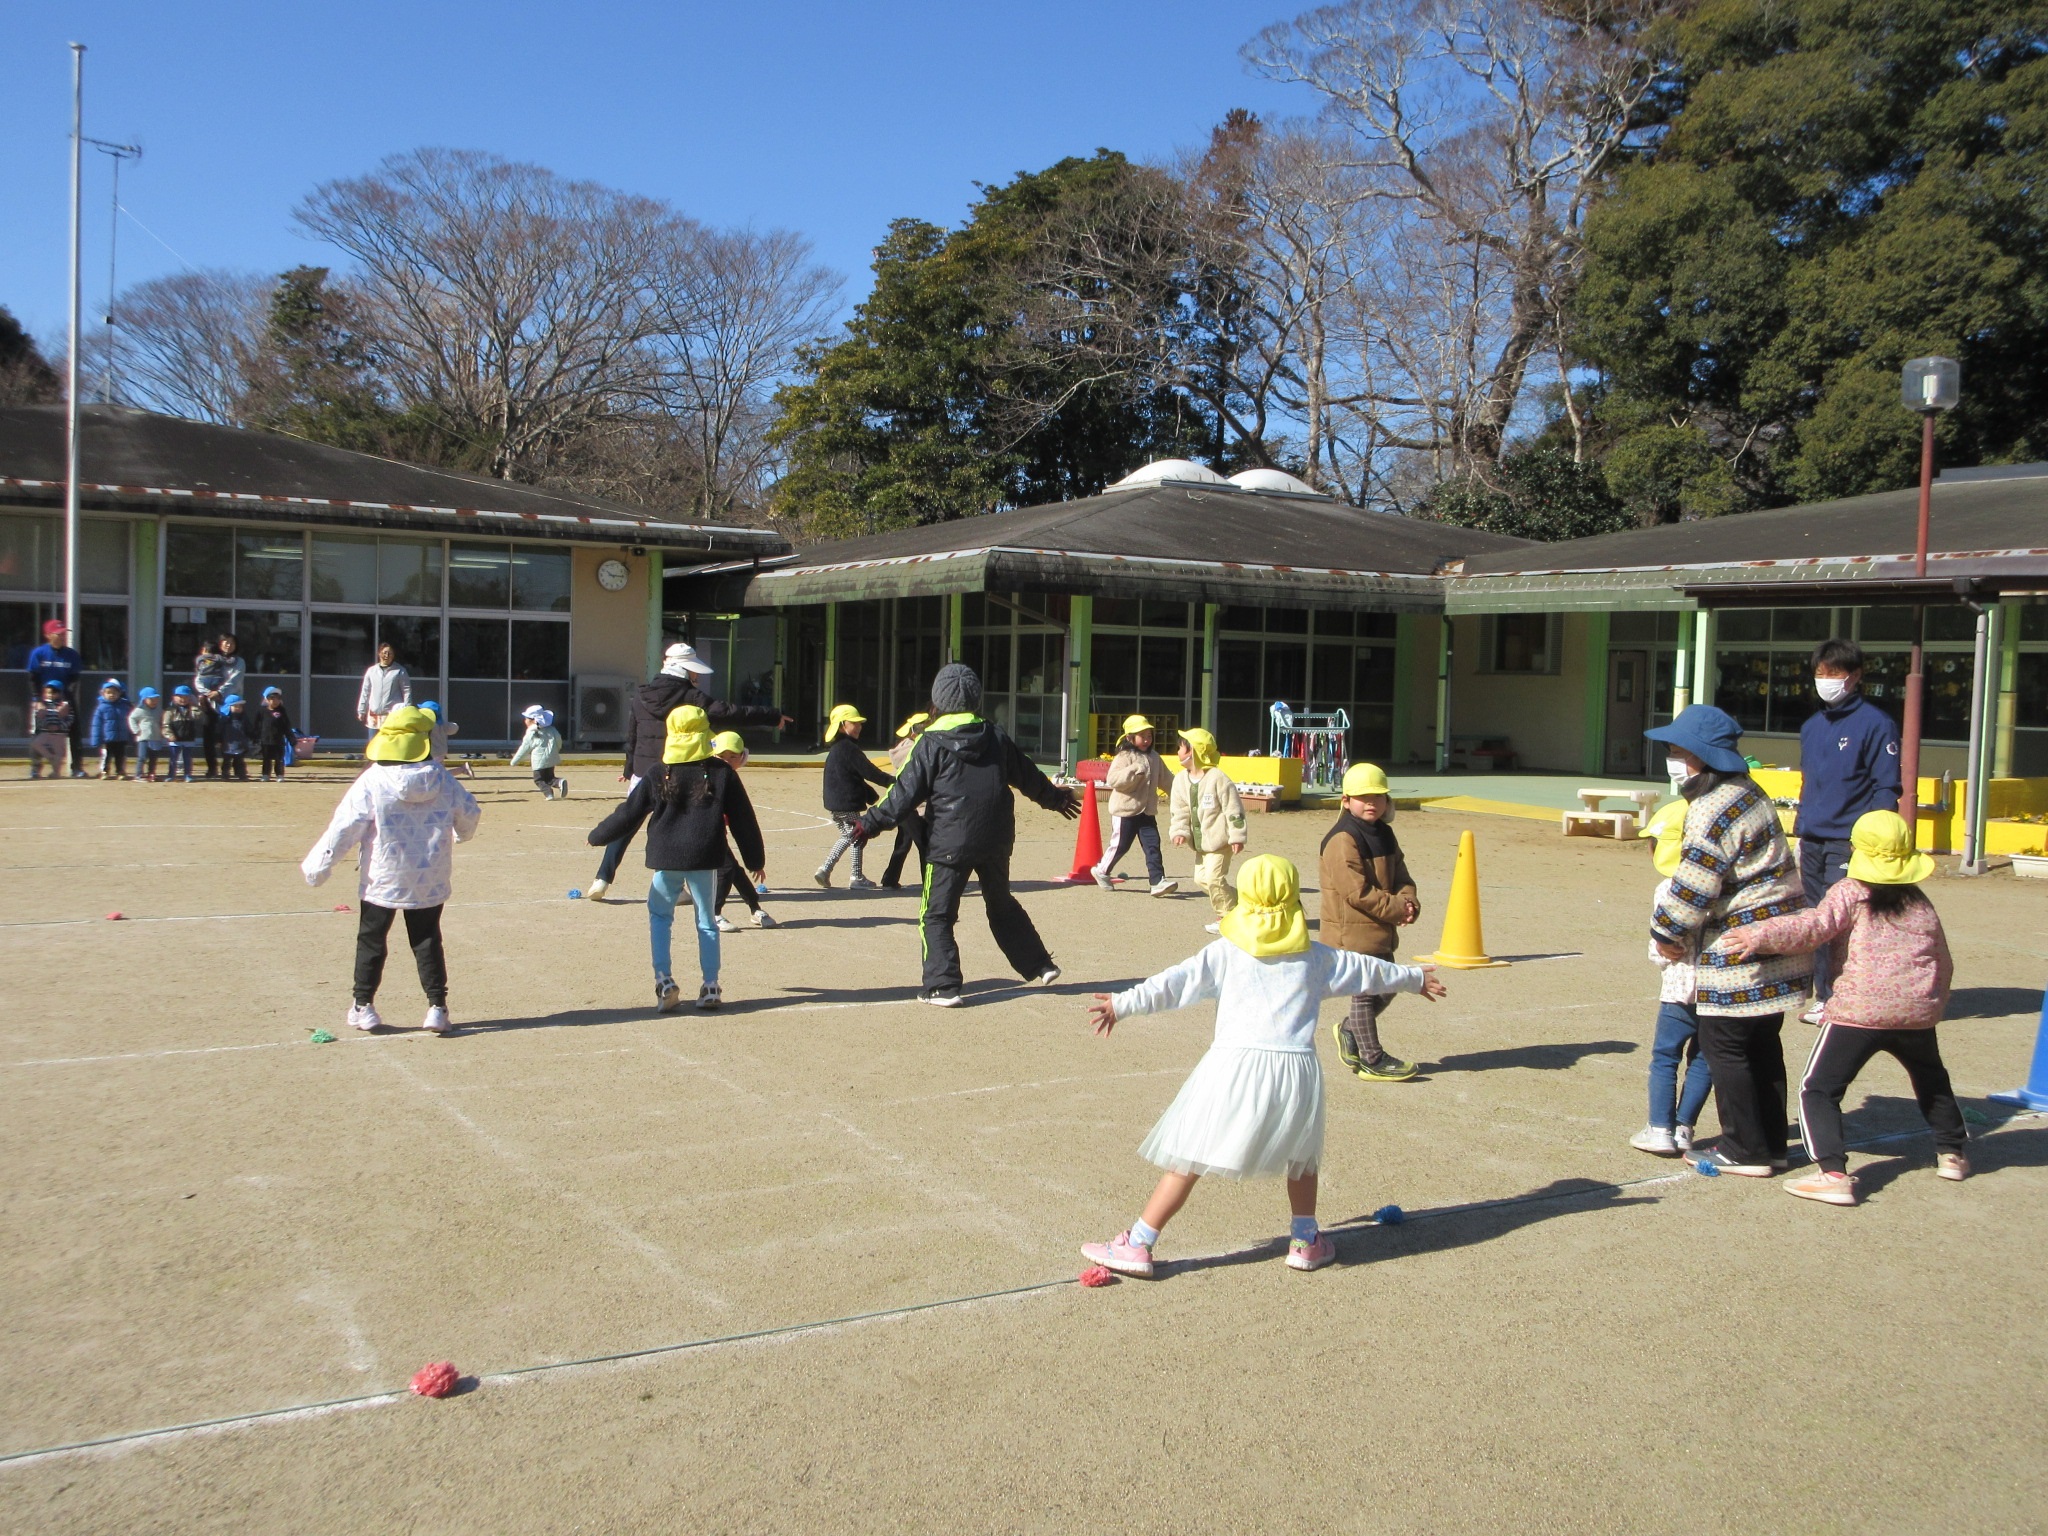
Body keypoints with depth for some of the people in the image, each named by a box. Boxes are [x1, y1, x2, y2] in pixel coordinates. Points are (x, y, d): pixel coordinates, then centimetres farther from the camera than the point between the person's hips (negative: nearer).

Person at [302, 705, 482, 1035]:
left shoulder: (371, 782, -14)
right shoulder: (441, 779, -5)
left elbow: (344, 826, -13)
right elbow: (469, 813, 7)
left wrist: (318, 864, -5)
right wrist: (462, 834, 30)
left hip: (382, 878, -2)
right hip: (430, 880, 2)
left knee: (371, 939, 13)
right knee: (427, 940, 12)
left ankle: (363, 1007, 18)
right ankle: (437, 1006, 7)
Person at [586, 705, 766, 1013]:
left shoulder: (657, 776, -1)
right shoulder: (721, 773, 0)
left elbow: (628, 815, 4)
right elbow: (742, 819, 4)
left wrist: (597, 835, 21)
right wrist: (755, 859, 13)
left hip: (665, 860, 0)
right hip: (705, 859, 0)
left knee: (659, 916, 16)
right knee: (706, 921, 12)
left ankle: (664, 981, 4)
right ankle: (710, 987, 10)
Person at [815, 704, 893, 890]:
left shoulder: (836, 749, 15)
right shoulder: (848, 748, -17)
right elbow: (868, 771, -20)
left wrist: (871, 796, 19)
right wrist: (891, 781, -12)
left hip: (833, 803, 10)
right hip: (847, 803, -10)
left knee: (847, 836, 21)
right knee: (857, 837, 3)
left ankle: (825, 869, 14)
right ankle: (857, 878, 9)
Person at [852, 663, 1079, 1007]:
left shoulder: (932, 743, -8)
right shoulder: (995, 736, 6)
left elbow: (906, 794, -10)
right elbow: (1028, 776, 19)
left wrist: (870, 823, -4)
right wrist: (1055, 798, 35)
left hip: (949, 843, -5)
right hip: (995, 842, 5)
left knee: (936, 916, 4)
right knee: (1003, 905, 24)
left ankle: (943, 987, -4)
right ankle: (1041, 967, 30)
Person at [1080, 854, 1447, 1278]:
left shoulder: (1224, 953, 9)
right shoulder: (1316, 957, 16)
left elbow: (1176, 982, 1)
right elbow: (1366, 970, 29)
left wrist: (1123, 1004, 3)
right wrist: (1414, 978, 46)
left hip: (1234, 1066, -2)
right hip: (1297, 1068, 2)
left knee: (1187, 1159, 2)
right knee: (1302, 1155, 28)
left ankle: (1137, 1246, 2)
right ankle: (1306, 1240, 33)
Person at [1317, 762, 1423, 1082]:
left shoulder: (1384, 834, 12)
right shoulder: (1342, 840, -17)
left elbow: (1400, 874, 13)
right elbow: (1357, 891, -21)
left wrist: (1408, 901, -9)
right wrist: (1397, 909, -18)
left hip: (1381, 932, 9)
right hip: (1353, 932, -9)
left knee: (1385, 989, 17)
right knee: (1366, 994, -1)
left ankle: (1348, 1030, 36)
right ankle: (1372, 1059, 9)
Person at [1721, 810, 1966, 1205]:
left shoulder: (1849, 893, -2)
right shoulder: (1920, 903, 15)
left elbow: (1815, 927, -19)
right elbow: (1943, 964, 23)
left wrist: (1760, 936, -24)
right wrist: (1933, 1005, 37)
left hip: (1859, 1011, -6)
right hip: (1917, 1012, 6)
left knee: (1819, 1089, -4)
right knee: (1931, 1078, 34)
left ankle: (1833, 1174, -17)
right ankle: (1953, 1151, 45)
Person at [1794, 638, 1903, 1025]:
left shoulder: (1876, 724, -6)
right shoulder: (1812, 726, 15)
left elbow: (1887, 789, -8)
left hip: (1849, 842, -7)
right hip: (1811, 841, 7)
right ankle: (1825, 997, 16)